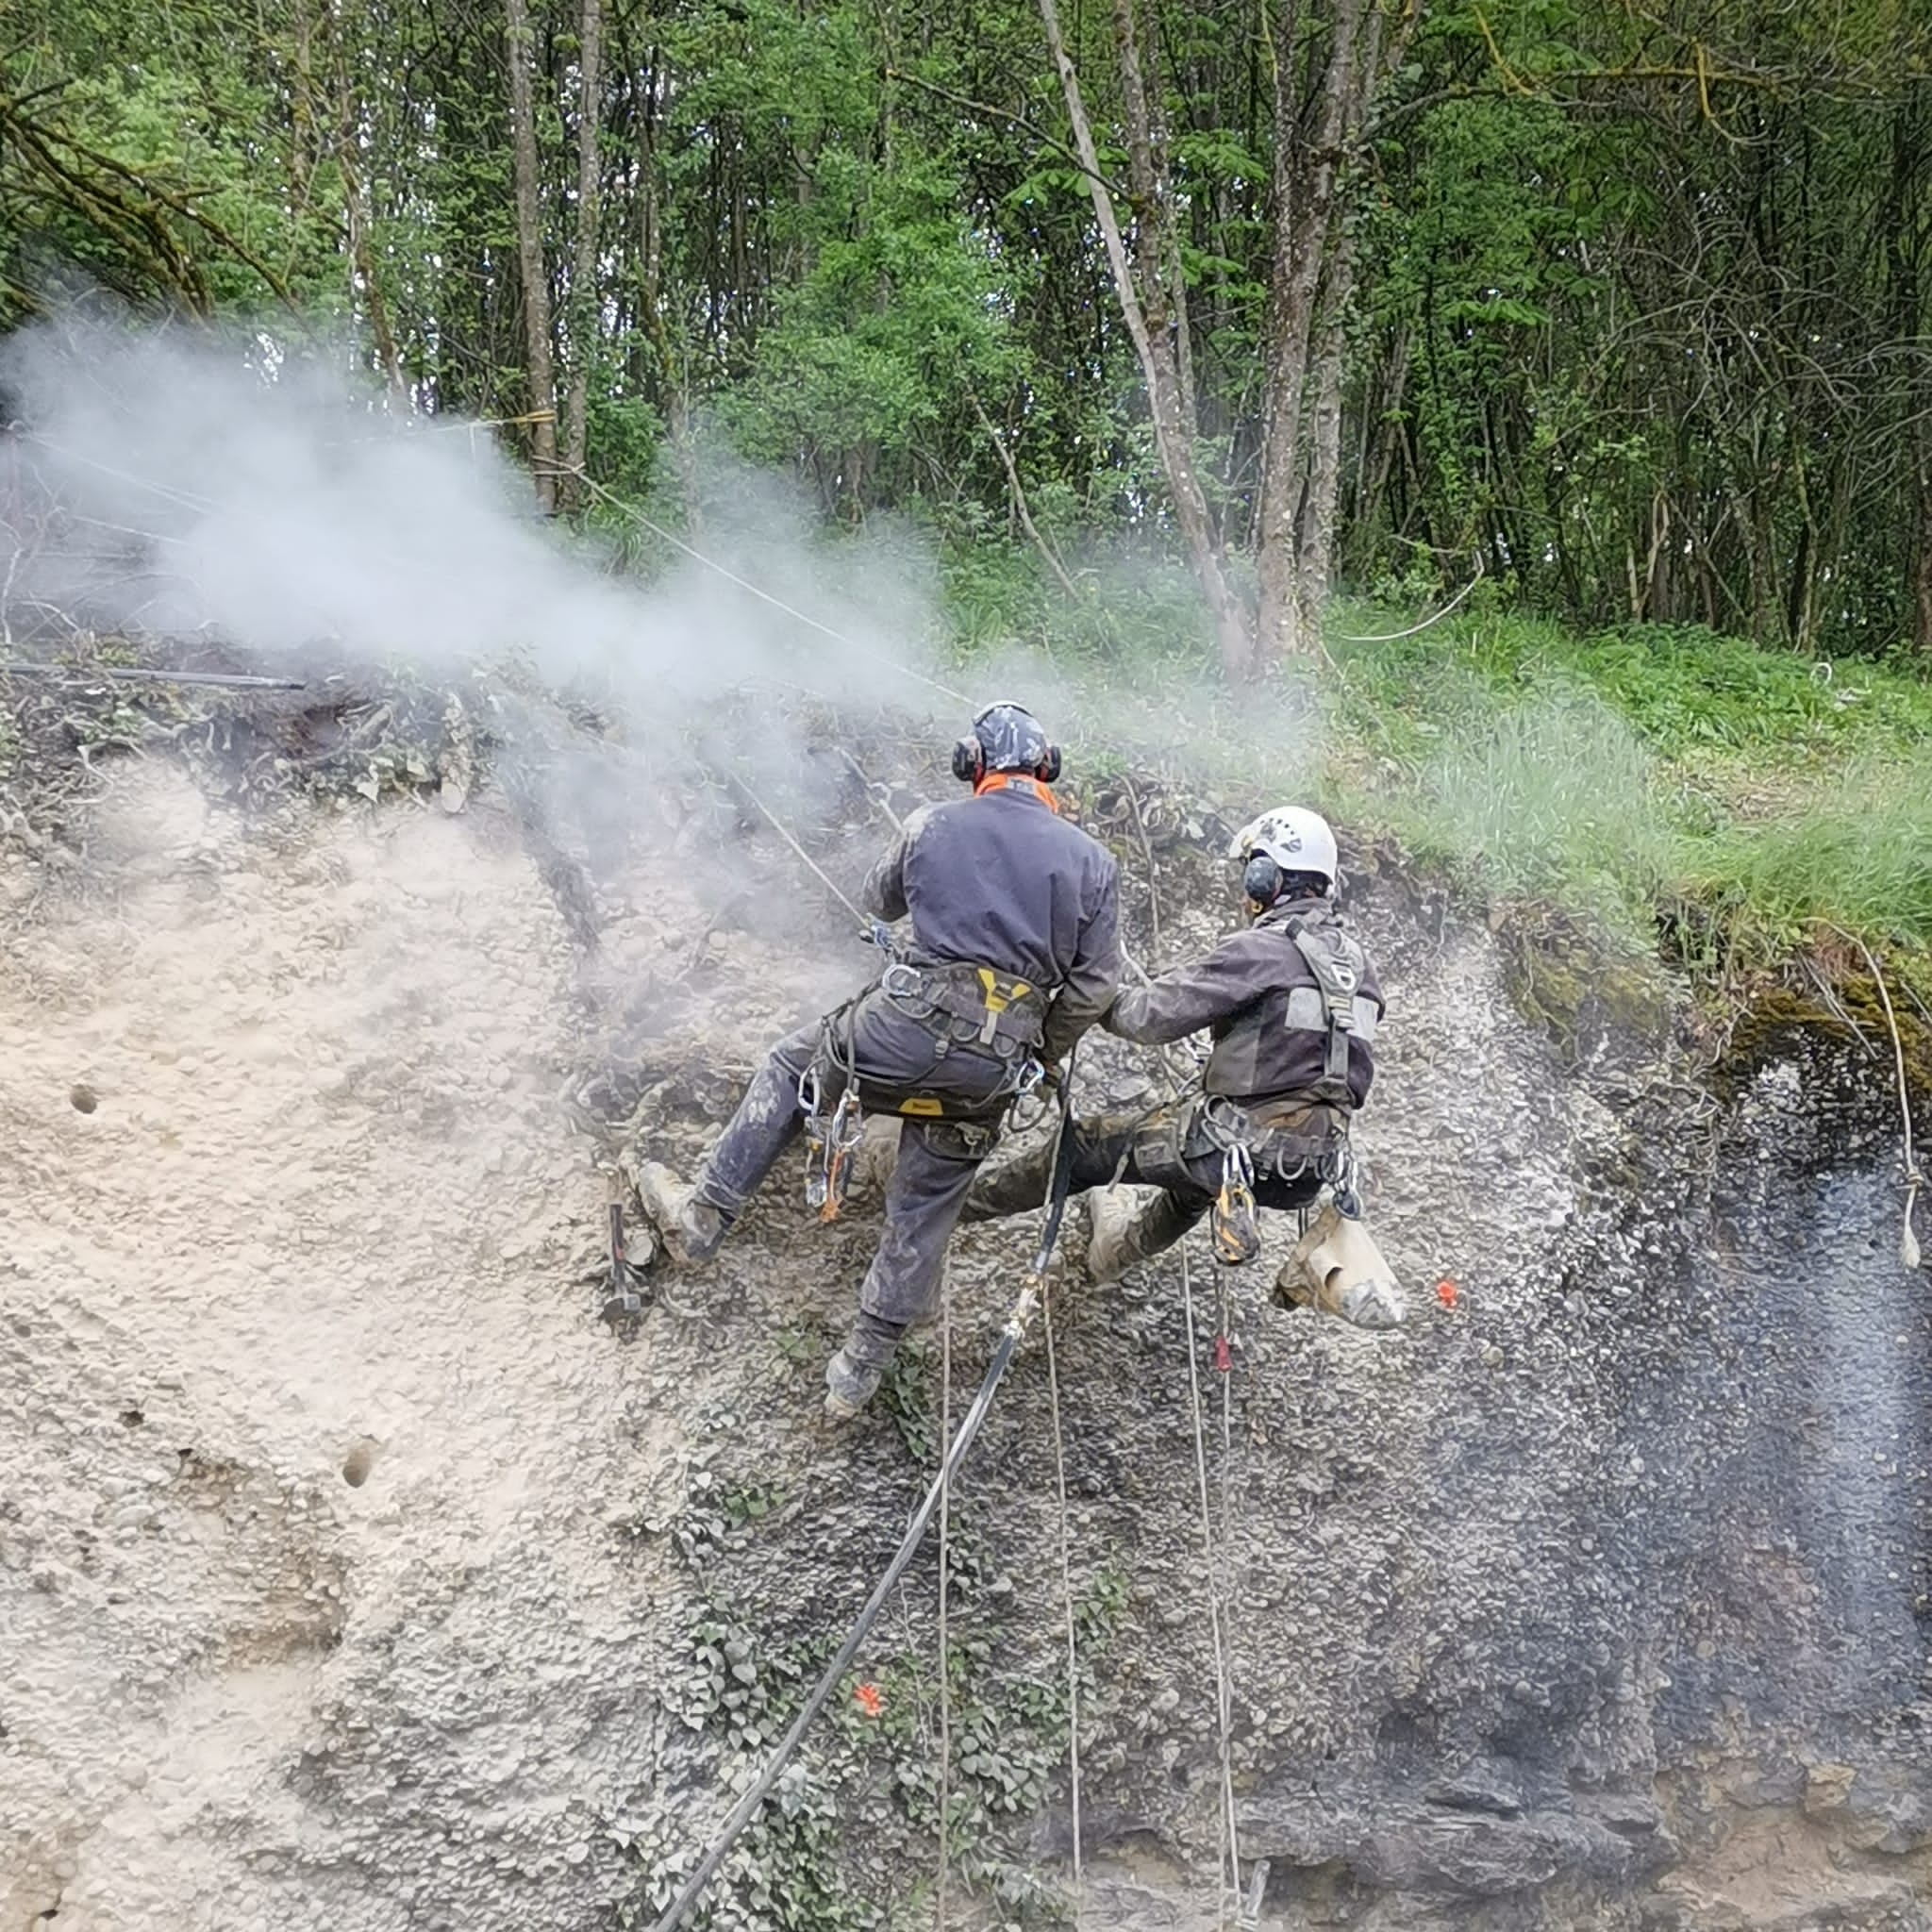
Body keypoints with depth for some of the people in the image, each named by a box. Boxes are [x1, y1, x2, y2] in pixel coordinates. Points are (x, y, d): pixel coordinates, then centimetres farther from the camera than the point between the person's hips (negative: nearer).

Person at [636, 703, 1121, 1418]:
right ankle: (857, 1372, 22)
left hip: (905, 1031, -2)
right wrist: (1038, 1054, 20)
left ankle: (703, 1215, 22)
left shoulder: (933, 826, 3)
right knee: (923, 1214, 15)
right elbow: (1095, 985, 5)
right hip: (988, 1074, 2)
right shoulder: (1091, 859, 5)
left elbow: (880, 900, 23)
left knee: (792, 1065, 26)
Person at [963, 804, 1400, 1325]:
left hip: (1248, 1141, -8)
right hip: (1316, 1170, 8)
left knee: (1087, 1143, 10)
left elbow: (1155, 1015, -14)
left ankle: (962, 1200, 25)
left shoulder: (1261, 949, -13)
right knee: (1199, 1169, 40)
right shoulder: (1356, 960, 10)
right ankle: (1124, 1245, 61)